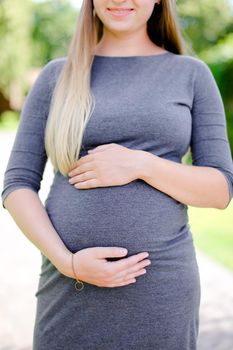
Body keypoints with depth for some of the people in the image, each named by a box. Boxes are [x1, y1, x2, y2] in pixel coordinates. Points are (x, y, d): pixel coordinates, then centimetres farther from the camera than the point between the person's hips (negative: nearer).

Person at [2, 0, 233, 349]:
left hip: (159, 287, 0)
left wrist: (140, 165, -16)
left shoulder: (192, 75, 3)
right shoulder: (57, 75, 5)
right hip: (70, 287, 1)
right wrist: (67, 262, -13)